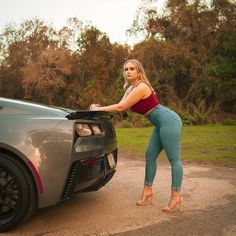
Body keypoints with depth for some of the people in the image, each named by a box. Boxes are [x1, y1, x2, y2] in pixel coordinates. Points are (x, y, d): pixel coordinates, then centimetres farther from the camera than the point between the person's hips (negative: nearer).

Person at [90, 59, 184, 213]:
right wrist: (100, 107, -2)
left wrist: (99, 110, -8)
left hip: (169, 121, -10)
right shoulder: (131, 89, 13)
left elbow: (120, 108, -18)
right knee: (150, 156, 10)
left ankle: (176, 196, -4)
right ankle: (148, 190, 19)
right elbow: (120, 107, 10)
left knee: (174, 159, -7)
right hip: (162, 124, 10)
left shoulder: (141, 87, -18)